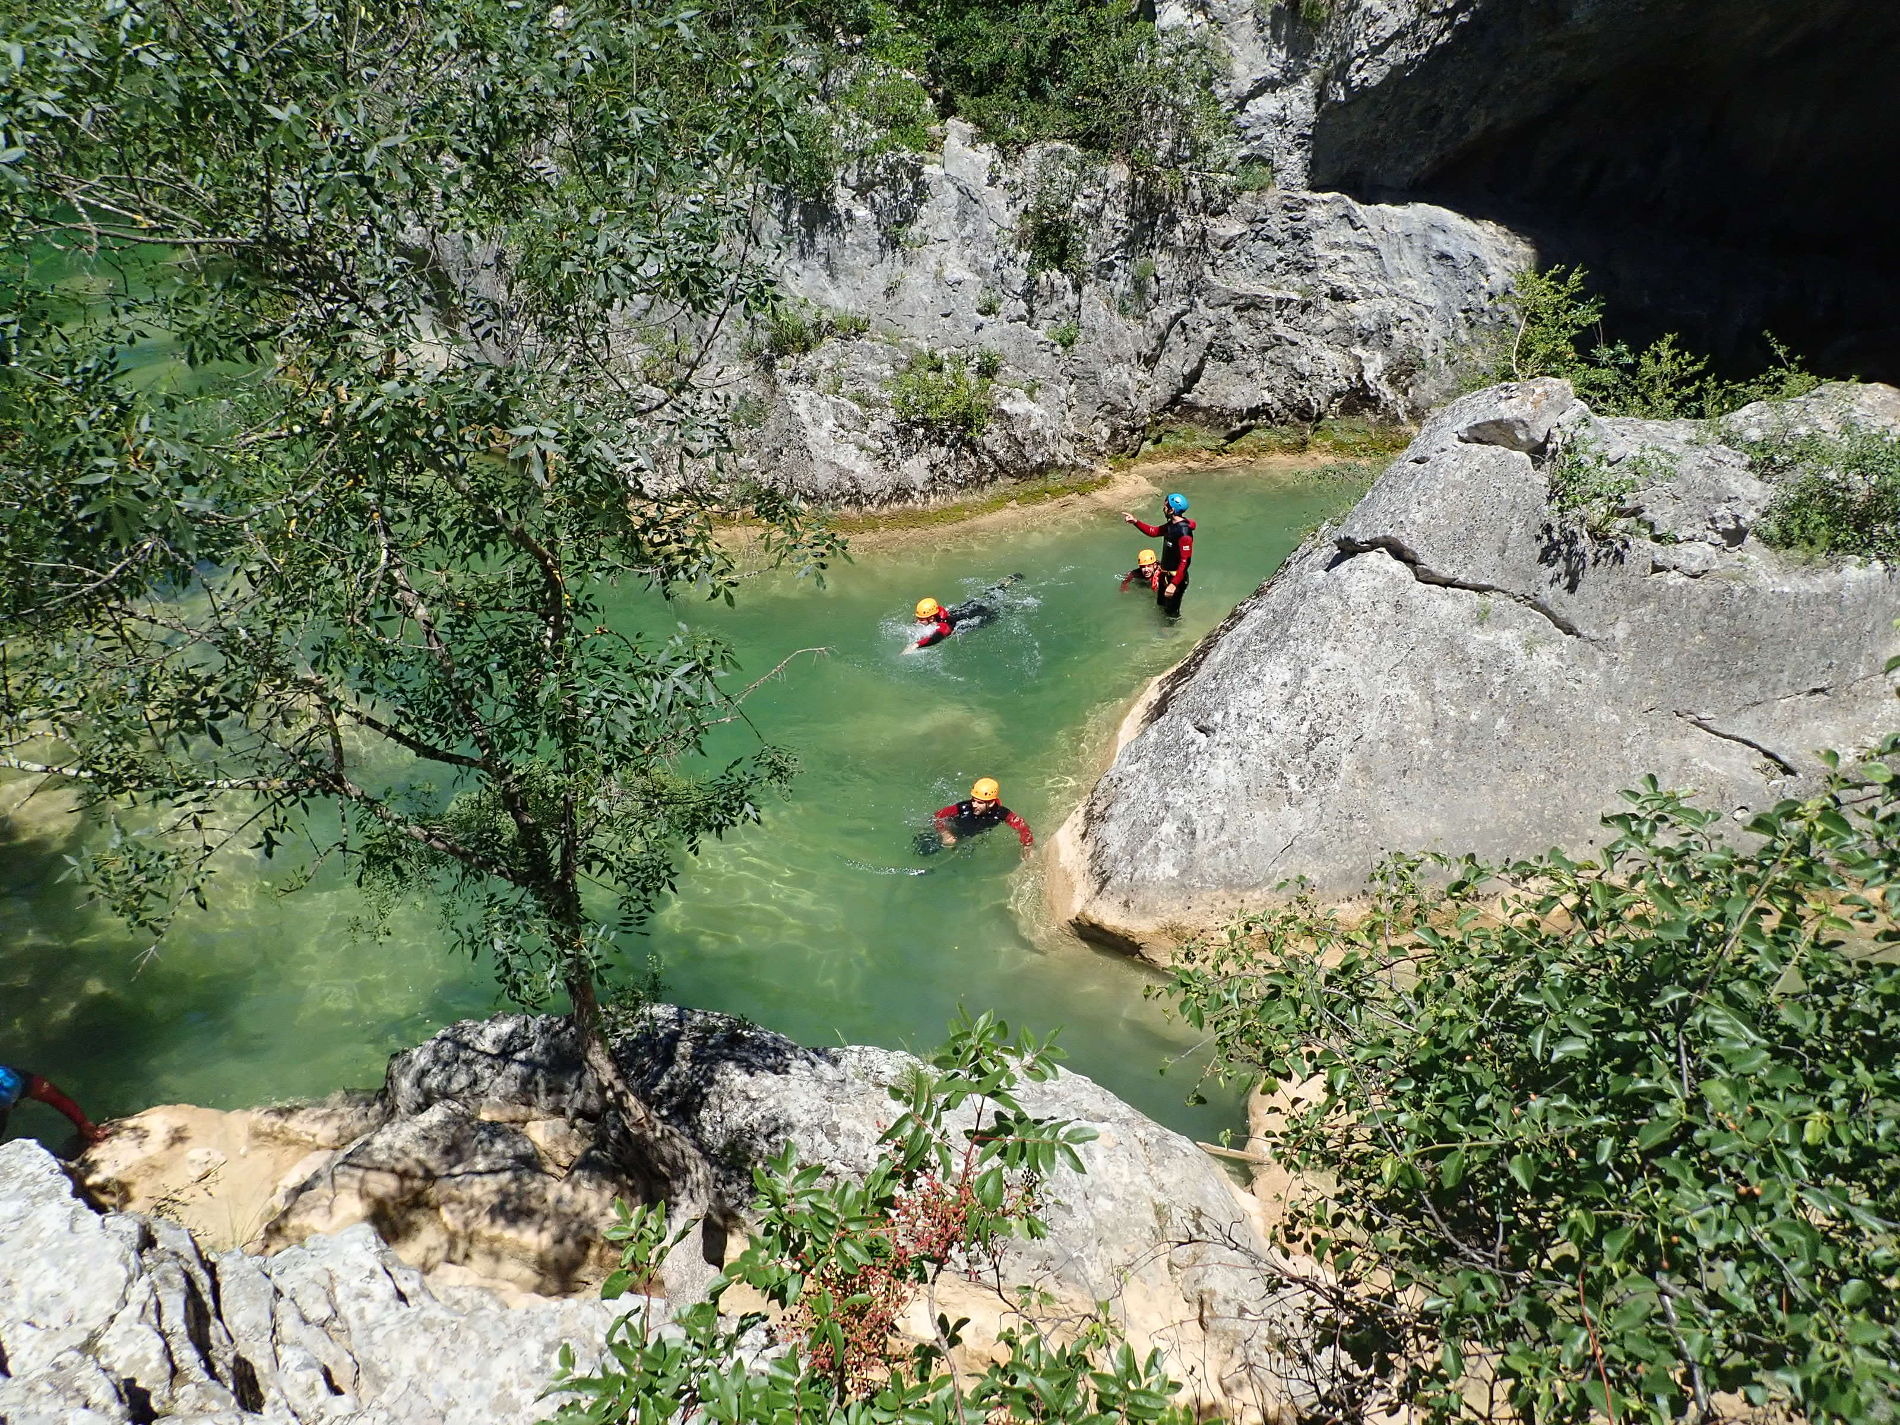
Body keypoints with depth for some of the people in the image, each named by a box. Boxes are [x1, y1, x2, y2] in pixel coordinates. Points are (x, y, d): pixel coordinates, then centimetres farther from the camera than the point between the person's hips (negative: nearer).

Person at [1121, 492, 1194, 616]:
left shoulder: (1184, 533, -28)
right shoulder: (1171, 525, 0)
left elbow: (1185, 561, -30)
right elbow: (1153, 531, 17)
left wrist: (1174, 584, -34)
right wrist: (1135, 522, 5)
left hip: (1176, 578, -10)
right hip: (1165, 575, 10)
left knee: (1171, 613, 4)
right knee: (1161, 605, 26)